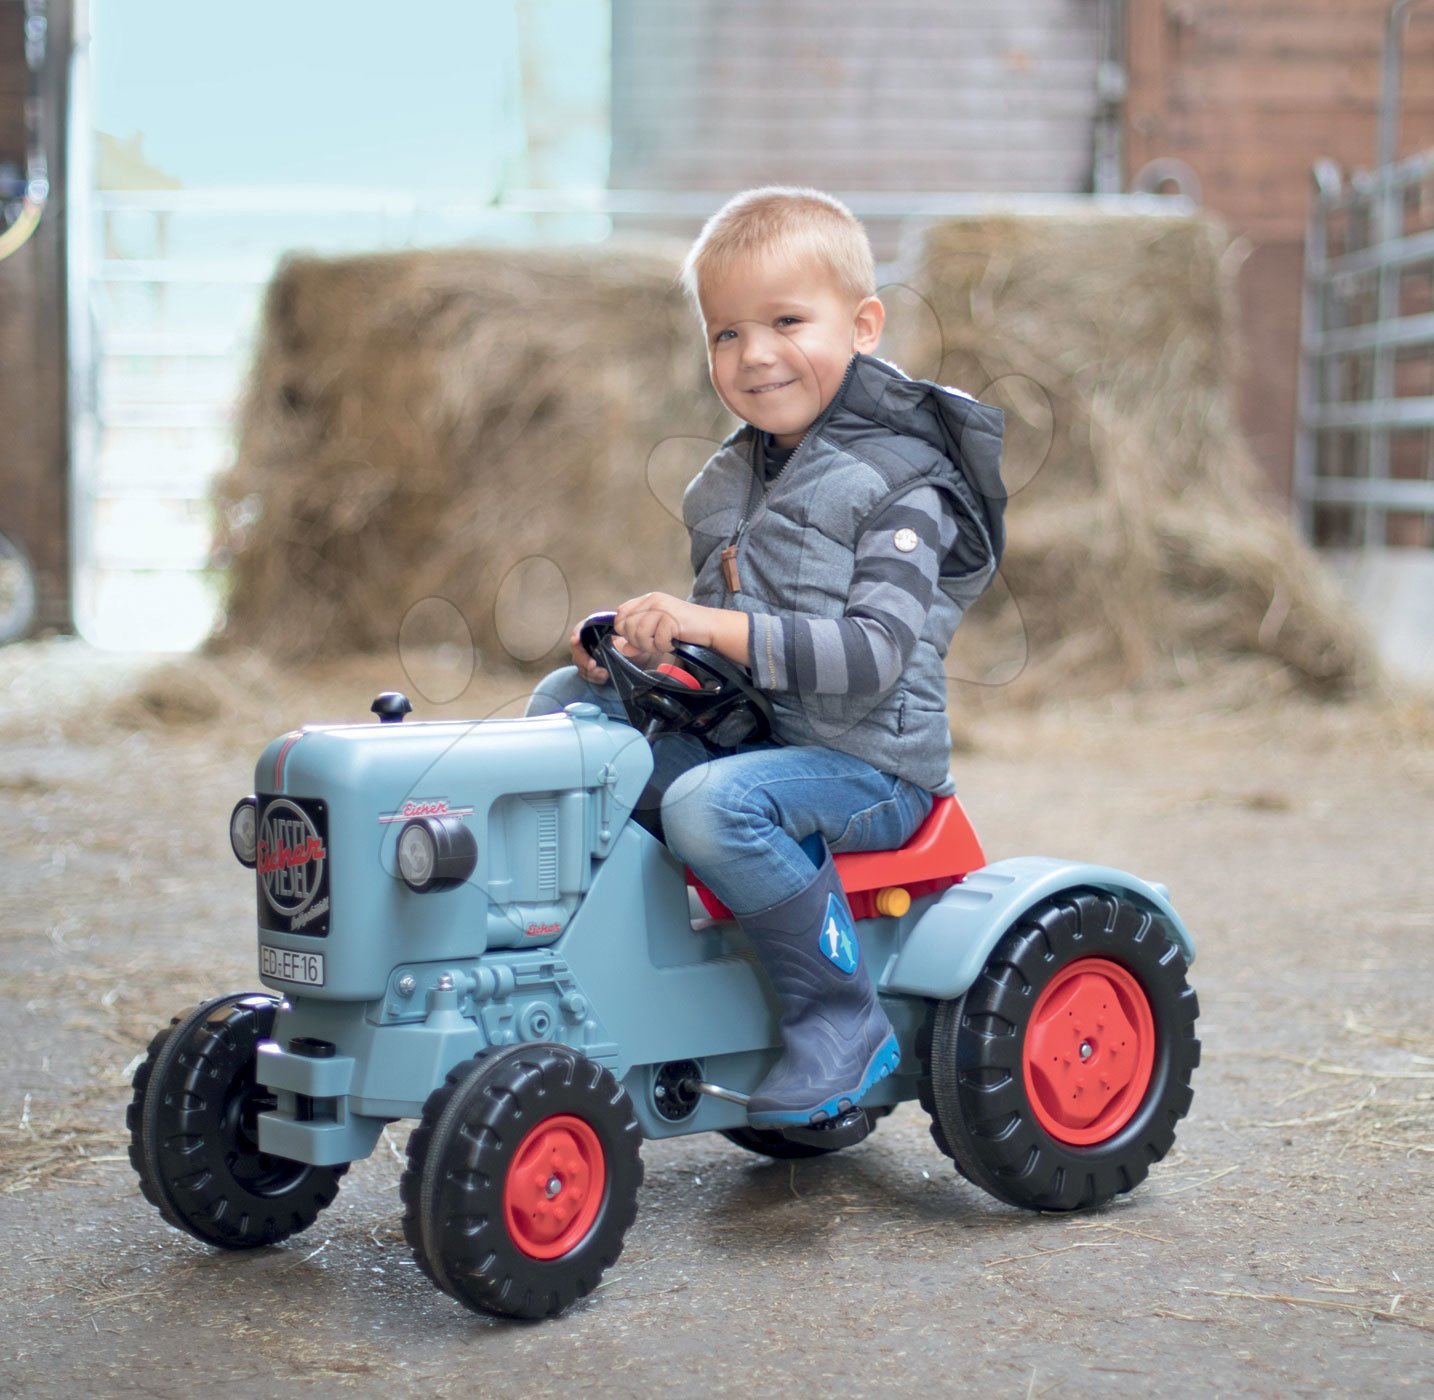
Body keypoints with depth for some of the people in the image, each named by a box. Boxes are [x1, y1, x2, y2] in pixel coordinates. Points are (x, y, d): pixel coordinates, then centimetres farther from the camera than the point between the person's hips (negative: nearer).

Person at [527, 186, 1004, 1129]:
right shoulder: (734, 479, 13)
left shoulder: (900, 488, -13)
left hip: (863, 761, -8)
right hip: (734, 735, 8)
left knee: (712, 804, -35)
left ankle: (844, 1022, -21)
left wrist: (718, 629, -30)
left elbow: (874, 656, -24)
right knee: (566, 700, 2)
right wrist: (635, 642, 4)